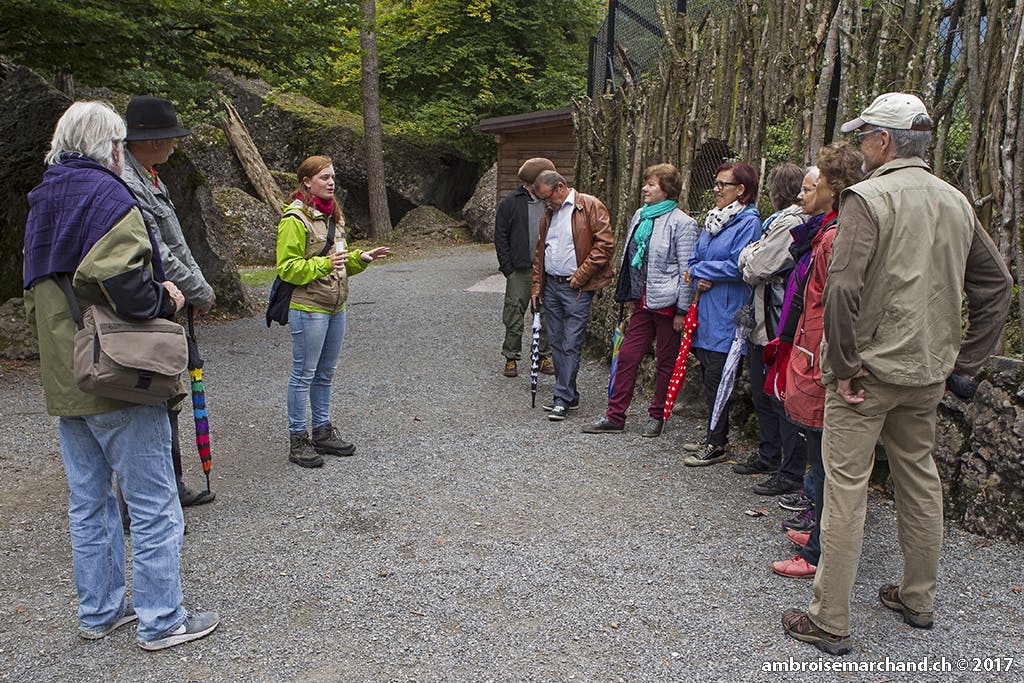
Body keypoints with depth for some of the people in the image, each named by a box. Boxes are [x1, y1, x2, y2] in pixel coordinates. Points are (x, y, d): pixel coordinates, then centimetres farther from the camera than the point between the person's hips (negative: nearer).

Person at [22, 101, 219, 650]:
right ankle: (161, 620, 10)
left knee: (88, 502, 17)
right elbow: (122, 280, -27)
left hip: (63, 380, 9)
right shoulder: (106, 195, -13)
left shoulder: (42, 201, 16)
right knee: (153, 504, 1)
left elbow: (36, 293, 21)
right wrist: (164, 300, -10)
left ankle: (98, 610, 29)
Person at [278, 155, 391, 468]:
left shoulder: (334, 215, 15)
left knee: (325, 373, 15)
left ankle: (322, 431, 27)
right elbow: (287, 268, -14)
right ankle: (297, 440, 10)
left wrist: (362, 257, 6)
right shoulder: (295, 219, -12)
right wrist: (324, 264, -24)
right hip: (308, 309, -8)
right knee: (304, 375, 0)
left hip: (336, 307, 8)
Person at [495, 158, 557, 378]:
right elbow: (500, 238, 1)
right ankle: (511, 358, 13)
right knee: (514, 316, 1)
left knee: (546, 316, 9)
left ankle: (544, 356, 21)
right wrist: (508, 267, -5)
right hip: (519, 271, -3)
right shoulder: (510, 204, 0)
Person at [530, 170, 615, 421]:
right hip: (551, 285, 8)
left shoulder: (590, 206, -6)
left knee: (571, 345, -6)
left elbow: (605, 243, -13)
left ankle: (563, 398, 1)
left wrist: (582, 274, -14)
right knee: (556, 343, 11)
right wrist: (536, 286, 16)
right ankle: (570, 395, 22)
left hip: (576, 288, -8)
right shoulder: (548, 215, 17)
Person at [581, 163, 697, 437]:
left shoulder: (682, 223, -10)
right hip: (643, 302, 7)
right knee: (627, 356, 5)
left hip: (667, 303, -6)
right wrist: (630, 295, 19)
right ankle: (615, 417, 11)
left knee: (666, 363, 7)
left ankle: (656, 415, 21)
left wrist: (682, 311, -12)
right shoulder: (640, 215, 11)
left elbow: (687, 271, -11)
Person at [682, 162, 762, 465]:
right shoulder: (712, 219, 16)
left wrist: (701, 269, -9)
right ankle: (714, 437, 26)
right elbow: (694, 259, 17)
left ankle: (717, 445, 8)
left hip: (724, 315, -8)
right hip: (704, 311, 8)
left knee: (716, 379, -4)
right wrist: (701, 277, -4)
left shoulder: (748, 222, -10)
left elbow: (738, 266, -20)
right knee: (708, 374, 14)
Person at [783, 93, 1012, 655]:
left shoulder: (869, 197, -13)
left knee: (846, 489, -1)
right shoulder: (957, 202, 9)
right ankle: (917, 598, 35)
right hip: (929, 373, 7)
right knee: (920, 480, 19)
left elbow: (842, 287, -26)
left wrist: (845, 366, -17)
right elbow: (994, 283, 14)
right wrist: (966, 358, 16)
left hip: (869, 369, -7)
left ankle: (830, 623, 7)